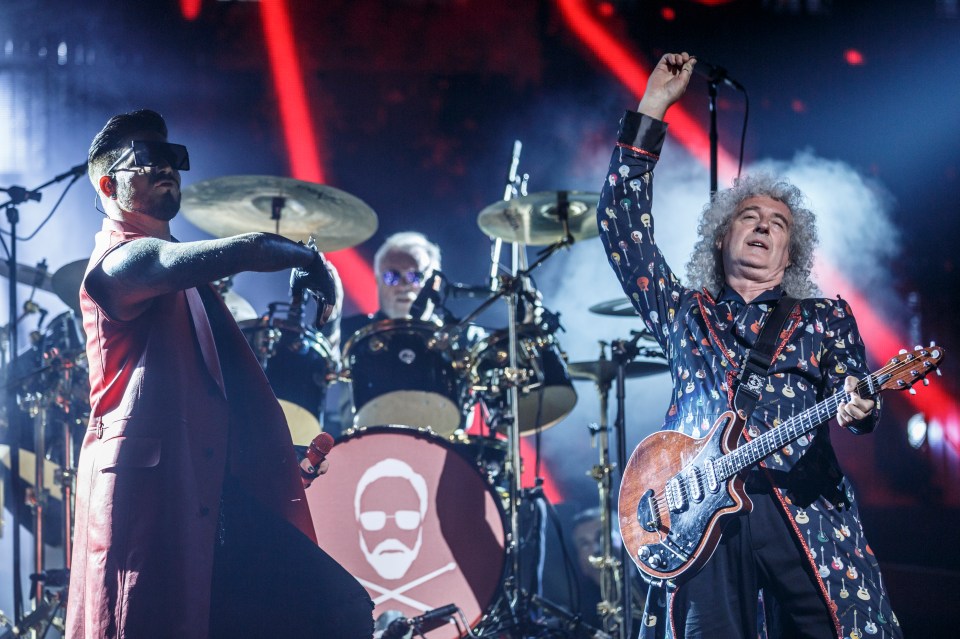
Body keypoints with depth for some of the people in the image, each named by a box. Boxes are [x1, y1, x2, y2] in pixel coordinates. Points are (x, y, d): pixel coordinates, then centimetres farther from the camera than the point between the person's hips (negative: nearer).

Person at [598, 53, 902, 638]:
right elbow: (622, 226, 15)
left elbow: (854, 396, 6)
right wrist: (652, 110, 13)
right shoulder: (684, 311, 21)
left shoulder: (826, 319, 19)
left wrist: (858, 405, -21)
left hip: (804, 511, -1)